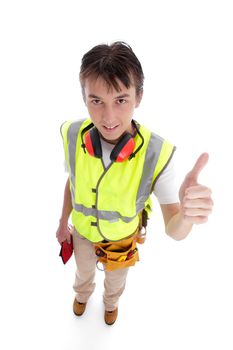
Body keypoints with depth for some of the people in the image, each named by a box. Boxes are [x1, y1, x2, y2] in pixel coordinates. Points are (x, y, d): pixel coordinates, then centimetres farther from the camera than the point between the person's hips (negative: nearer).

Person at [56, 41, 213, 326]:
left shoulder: (158, 153, -37)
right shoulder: (72, 135, -29)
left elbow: (173, 230, -33)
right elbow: (73, 181, -8)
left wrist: (186, 214, -57)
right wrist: (63, 222, 5)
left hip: (123, 237, -1)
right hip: (83, 230, 2)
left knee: (115, 280, 32)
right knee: (83, 272, 33)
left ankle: (111, 302, 69)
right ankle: (82, 295, 70)